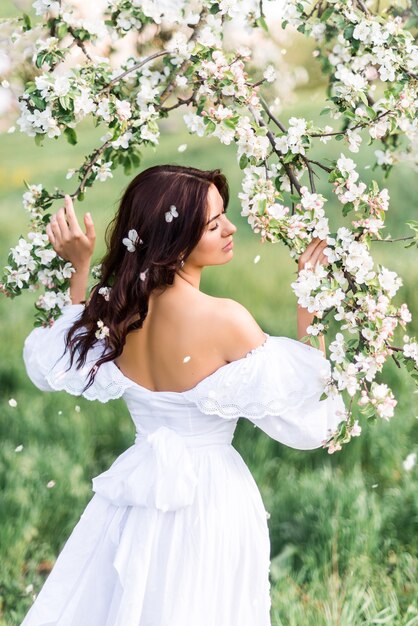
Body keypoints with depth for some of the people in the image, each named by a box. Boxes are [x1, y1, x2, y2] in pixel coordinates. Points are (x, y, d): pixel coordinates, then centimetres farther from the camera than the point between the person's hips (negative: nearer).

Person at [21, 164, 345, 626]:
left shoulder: (114, 309, -7)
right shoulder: (225, 320, -23)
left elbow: (58, 362, 15)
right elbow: (303, 419, -14)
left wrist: (78, 267, 9)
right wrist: (309, 308, -10)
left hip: (136, 490, 5)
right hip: (210, 499, -5)